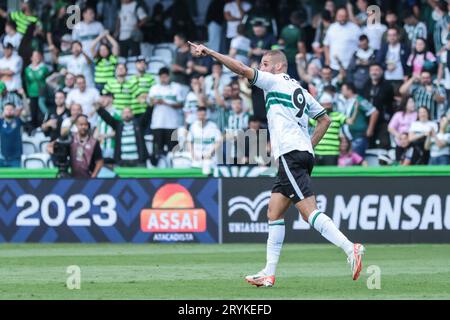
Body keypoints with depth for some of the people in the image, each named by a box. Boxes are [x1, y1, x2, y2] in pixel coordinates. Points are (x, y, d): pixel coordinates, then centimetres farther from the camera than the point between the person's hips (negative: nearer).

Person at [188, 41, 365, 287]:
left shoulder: (275, 81, 0)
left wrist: (209, 52, -4)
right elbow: (325, 119, 27)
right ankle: (269, 273, 8)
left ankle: (350, 248, -27)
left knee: (310, 212, -17)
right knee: (274, 213, 10)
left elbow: (242, 69, -10)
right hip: (303, 153, 9)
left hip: (290, 154, -9)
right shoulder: (299, 90, 23)